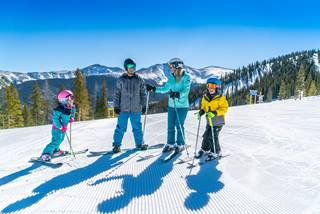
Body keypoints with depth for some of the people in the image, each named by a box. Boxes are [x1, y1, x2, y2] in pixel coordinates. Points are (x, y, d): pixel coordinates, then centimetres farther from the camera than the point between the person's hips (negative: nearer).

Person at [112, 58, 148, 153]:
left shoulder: (139, 80, 5)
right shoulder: (121, 80, 1)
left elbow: (143, 94, 10)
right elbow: (116, 94, 3)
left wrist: (144, 105, 7)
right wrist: (116, 106, -1)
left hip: (136, 109, 1)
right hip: (123, 109, -1)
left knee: (137, 127, 9)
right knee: (121, 127, 2)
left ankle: (139, 143, 24)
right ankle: (116, 145, 14)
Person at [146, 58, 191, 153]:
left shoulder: (186, 77, -8)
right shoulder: (171, 77, 7)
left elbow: (186, 90, -19)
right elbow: (165, 89, 9)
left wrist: (178, 94, -36)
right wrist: (154, 89, 1)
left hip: (182, 105, -5)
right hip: (171, 105, 5)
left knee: (179, 125, -2)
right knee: (170, 125, 8)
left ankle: (180, 144, 16)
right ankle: (170, 143, 22)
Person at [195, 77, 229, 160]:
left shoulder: (221, 98, -11)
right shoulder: (205, 97, 6)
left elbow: (224, 108, -15)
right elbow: (203, 107, 18)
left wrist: (215, 112, -27)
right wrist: (201, 111, -2)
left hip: (218, 122, -5)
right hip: (209, 121, 6)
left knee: (213, 137, -6)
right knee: (206, 135, 11)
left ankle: (216, 152, 15)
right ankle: (205, 149, 34)